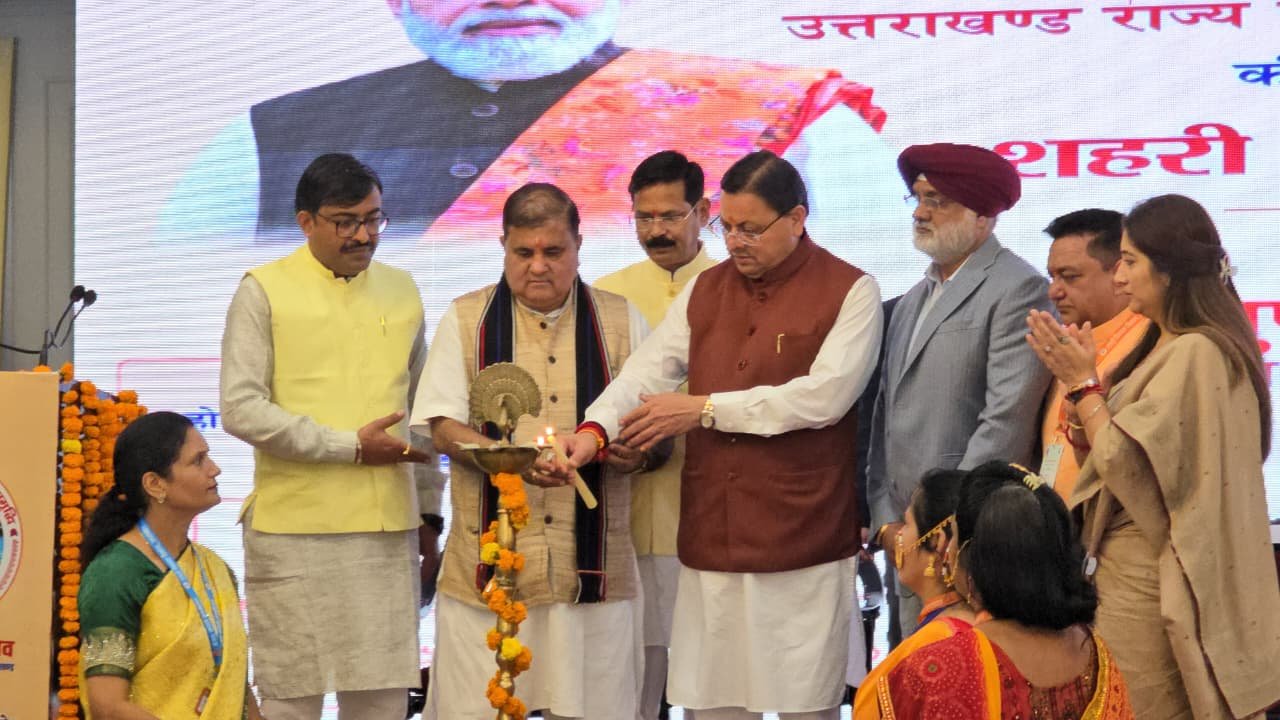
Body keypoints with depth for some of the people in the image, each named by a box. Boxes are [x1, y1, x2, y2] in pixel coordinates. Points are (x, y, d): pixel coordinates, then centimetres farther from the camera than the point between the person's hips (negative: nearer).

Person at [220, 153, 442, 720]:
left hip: (387, 529, 4)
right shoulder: (264, 291, -1)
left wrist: (428, 514, 17)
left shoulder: (400, 290, 13)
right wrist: (350, 445, -12)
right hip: (294, 530, -4)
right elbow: (241, 410, -9)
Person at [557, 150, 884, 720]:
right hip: (709, 540, 5)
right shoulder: (704, 291, 13)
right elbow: (648, 371, 1)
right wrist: (595, 429, -18)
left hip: (803, 544, -4)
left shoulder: (849, 292, -3)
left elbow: (824, 396, -15)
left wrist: (705, 409, -12)